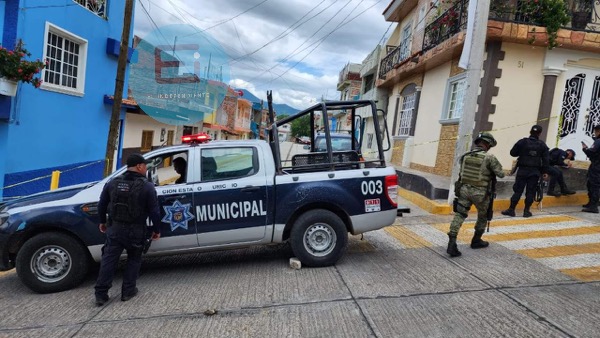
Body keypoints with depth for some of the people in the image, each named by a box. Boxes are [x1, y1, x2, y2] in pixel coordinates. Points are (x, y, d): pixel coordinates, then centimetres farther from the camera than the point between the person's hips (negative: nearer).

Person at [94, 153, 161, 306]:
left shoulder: (113, 183, 3)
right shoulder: (147, 186, -11)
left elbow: (102, 205, 10)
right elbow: (154, 211, -10)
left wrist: (103, 222, 24)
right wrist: (156, 230, 2)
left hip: (115, 228, 3)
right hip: (135, 230, -3)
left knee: (108, 259, 8)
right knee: (134, 259, 15)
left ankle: (101, 294, 9)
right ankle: (128, 291, 16)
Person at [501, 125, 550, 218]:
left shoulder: (522, 142, -4)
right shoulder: (542, 145, 3)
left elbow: (513, 153, 0)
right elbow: (545, 159, 1)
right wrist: (545, 171, 7)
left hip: (523, 170, -1)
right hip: (535, 172, 1)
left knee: (518, 190, 1)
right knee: (530, 191, 5)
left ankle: (511, 209, 2)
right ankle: (527, 211, 8)